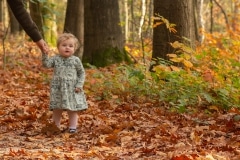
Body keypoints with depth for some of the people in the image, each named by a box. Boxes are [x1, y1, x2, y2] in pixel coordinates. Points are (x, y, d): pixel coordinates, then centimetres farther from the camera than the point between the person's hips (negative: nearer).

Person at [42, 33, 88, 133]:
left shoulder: (76, 60, -1)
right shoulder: (55, 59, 1)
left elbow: (81, 73, 4)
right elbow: (46, 64, -11)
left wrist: (79, 85, -5)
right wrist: (45, 54, -24)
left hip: (72, 89, -1)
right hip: (58, 88, 1)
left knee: (72, 110, 4)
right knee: (57, 110, 7)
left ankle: (72, 127, 11)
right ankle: (56, 127, 17)